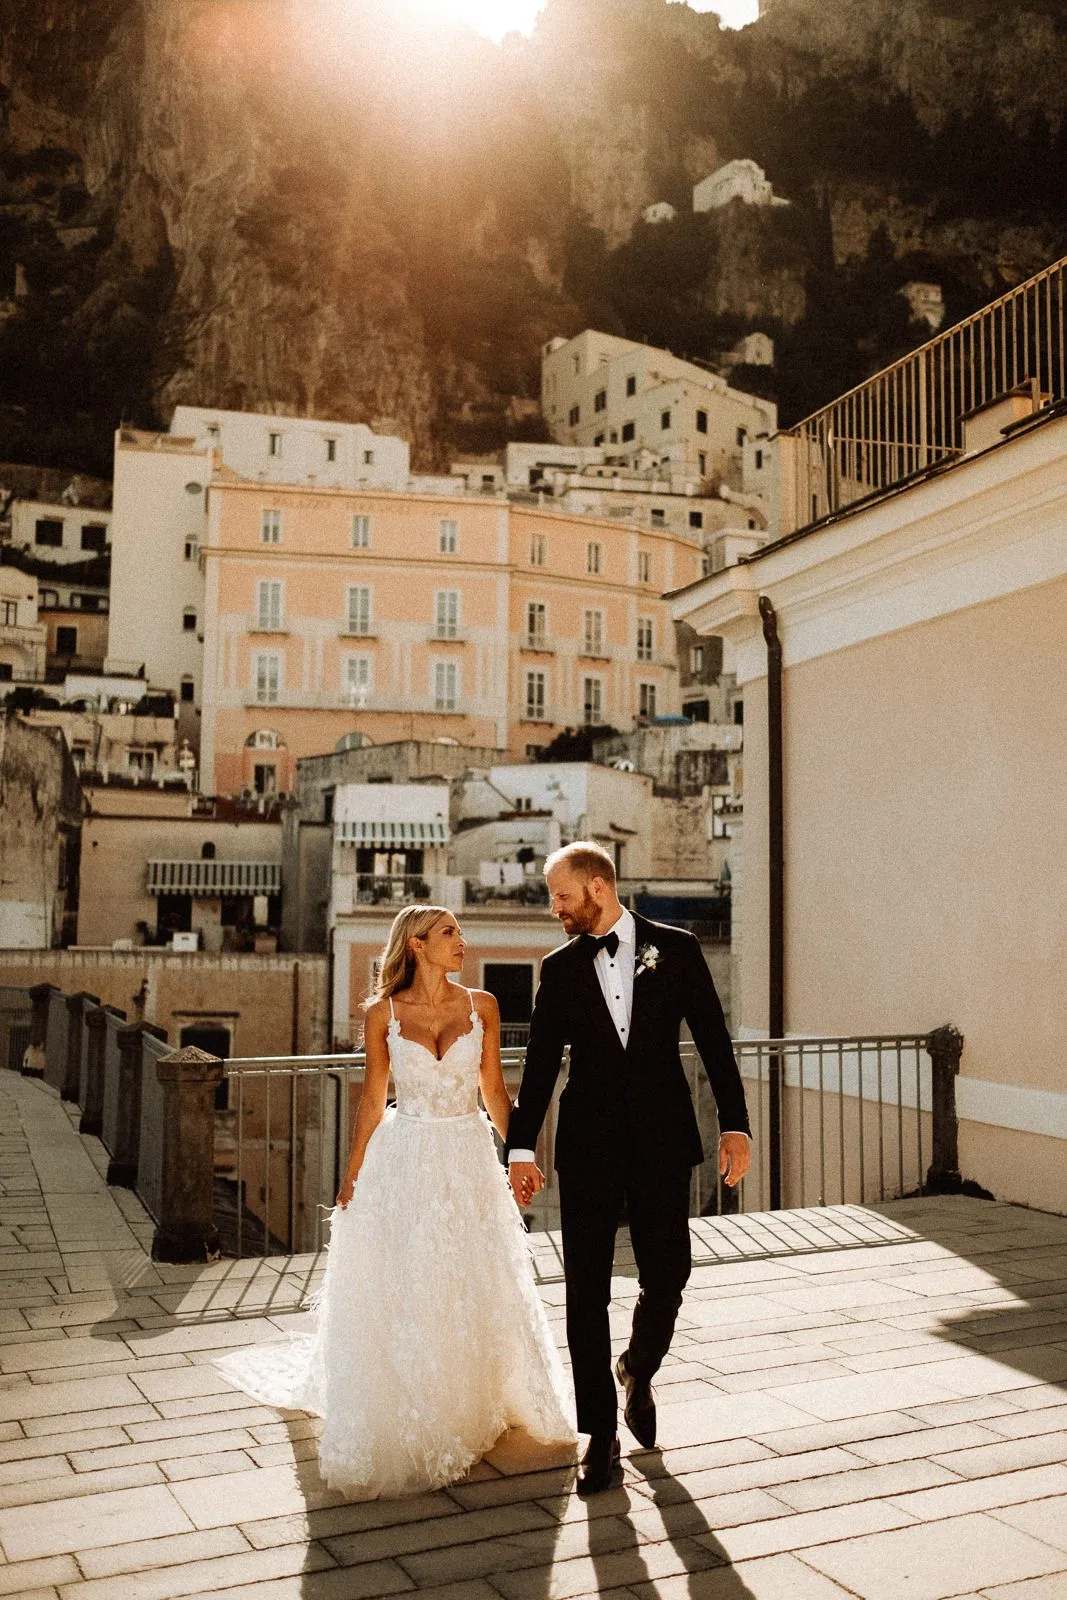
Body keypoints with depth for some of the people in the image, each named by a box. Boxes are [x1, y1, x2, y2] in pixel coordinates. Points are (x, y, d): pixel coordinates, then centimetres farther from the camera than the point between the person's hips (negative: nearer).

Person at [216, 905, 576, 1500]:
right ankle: (402, 1426, 24)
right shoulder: (385, 1013, -3)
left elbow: (495, 1089, 6)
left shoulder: (482, 1005, 0)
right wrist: (352, 1175, 2)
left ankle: (474, 1413, 32)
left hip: (469, 1161, 2)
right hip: (403, 1163, -1)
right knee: (398, 1299, 5)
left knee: (477, 1294, 10)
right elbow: (373, 1098, 3)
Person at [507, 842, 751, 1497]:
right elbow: (541, 1063, 6)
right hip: (589, 1147, 1)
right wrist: (522, 1148, 3)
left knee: (667, 1278, 4)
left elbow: (713, 1040, 1)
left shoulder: (675, 949, 0)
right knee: (586, 1291, 1)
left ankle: (637, 1372, 37)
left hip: (663, 1141, -1)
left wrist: (735, 1125, -5)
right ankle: (601, 1435, 15)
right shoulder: (560, 968, 5)